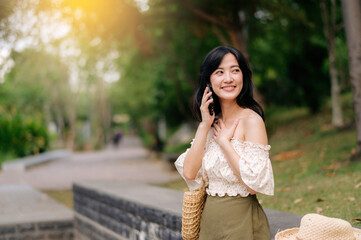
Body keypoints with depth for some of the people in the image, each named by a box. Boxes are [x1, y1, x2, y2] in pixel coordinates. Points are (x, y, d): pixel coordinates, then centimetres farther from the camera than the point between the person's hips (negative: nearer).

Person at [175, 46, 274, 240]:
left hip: (240, 222, -6)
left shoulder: (251, 120, -14)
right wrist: (204, 126, -9)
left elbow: (254, 183, -23)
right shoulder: (211, 122, 5)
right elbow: (189, 172, -5)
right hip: (209, 221, 6)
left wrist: (224, 141, -16)